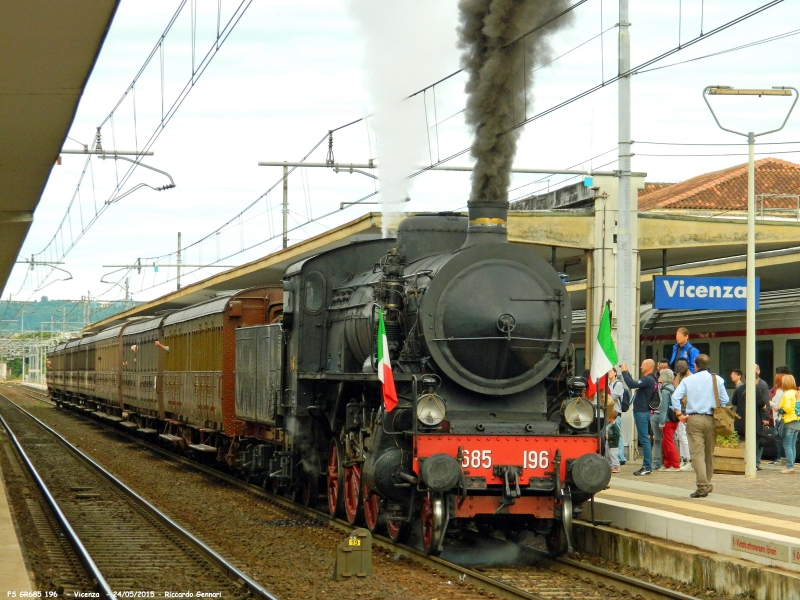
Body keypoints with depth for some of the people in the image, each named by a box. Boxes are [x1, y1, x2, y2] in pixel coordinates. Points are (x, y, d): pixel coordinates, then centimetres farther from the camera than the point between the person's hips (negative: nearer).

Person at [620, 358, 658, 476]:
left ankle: (647, 467, -9)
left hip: (642, 412, -11)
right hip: (641, 412, 11)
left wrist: (624, 372, -16)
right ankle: (646, 465, 17)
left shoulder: (648, 380, -16)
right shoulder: (647, 379, 17)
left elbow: (632, 385, -27)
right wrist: (626, 372, 20)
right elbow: (633, 385, 28)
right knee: (644, 439, 13)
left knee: (644, 439, -9)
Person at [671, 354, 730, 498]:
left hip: (693, 419, -2)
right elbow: (725, 400, 2)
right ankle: (707, 484, 24)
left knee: (697, 453, -7)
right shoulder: (717, 379, 5)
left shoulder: (688, 380, 5)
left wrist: (679, 414, 0)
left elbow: (675, 397, -6)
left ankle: (703, 486, -18)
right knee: (709, 453, 14)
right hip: (711, 419, 2)